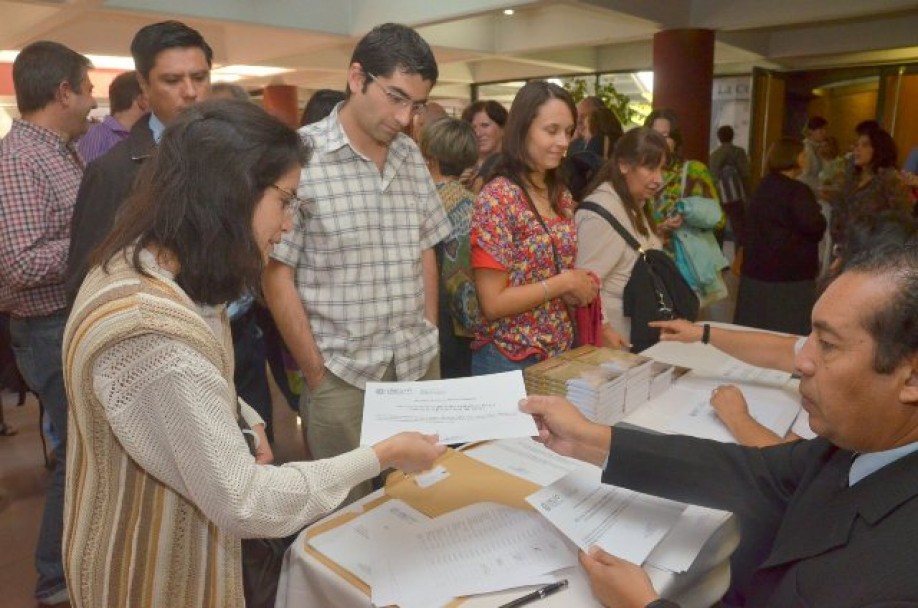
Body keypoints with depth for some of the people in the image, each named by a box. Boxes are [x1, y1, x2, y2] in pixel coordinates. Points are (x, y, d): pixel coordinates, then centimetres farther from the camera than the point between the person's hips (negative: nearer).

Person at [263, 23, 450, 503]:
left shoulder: (412, 157, 7)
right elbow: (277, 276, -9)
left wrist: (430, 340, 8)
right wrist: (316, 375, -8)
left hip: (422, 367, 5)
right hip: (344, 376, -5)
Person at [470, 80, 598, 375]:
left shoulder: (562, 195, 4)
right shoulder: (497, 197, -18)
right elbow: (492, 304, -21)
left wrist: (583, 284, -3)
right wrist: (564, 282, -17)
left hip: (562, 351, 7)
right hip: (509, 359, -7)